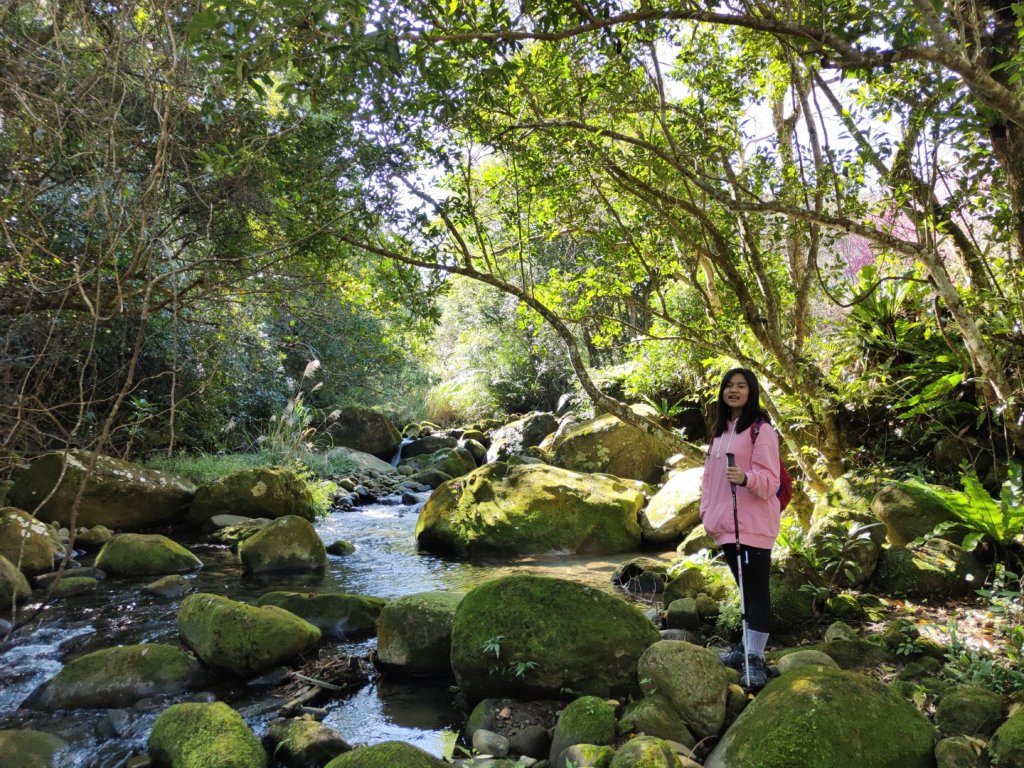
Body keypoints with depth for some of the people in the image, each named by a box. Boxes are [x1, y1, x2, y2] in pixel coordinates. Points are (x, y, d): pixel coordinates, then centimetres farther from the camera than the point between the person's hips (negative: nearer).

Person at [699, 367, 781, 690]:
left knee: (756, 589, -3)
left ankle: (755, 658, 3)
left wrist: (745, 478, -35)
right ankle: (748, 646, 28)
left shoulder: (761, 430, -9)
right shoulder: (719, 431, 14)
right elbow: (709, 475, 16)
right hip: (726, 524, 7)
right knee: (745, 587, 17)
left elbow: (770, 480, -16)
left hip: (753, 524, -7)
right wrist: (707, 513, 10)